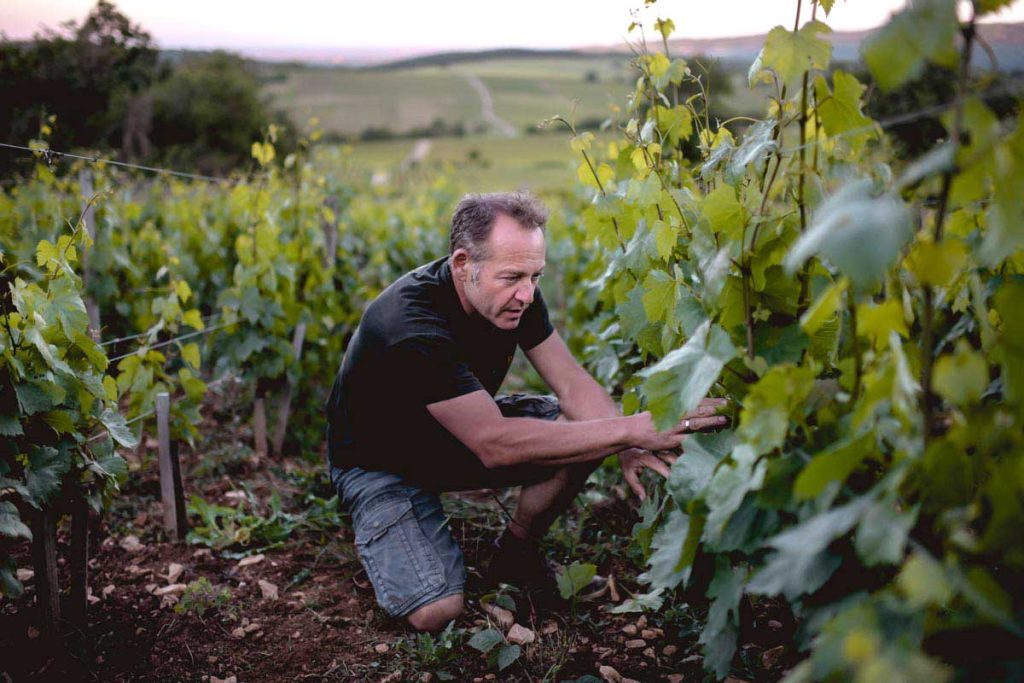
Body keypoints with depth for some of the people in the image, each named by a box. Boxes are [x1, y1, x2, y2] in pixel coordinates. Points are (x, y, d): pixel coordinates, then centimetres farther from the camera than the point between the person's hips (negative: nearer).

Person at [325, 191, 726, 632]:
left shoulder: (514, 295, -15)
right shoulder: (412, 326, -38)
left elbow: (572, 383, -14)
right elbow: (494, 444, -42)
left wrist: (627, 447, -34)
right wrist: (632, 429, -44)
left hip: (464, 434, 6)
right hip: (383, 462, -6)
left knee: (585, 434, -17)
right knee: (437, 613, -22)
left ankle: (515, 552, 6)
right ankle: (382, 536, 10)